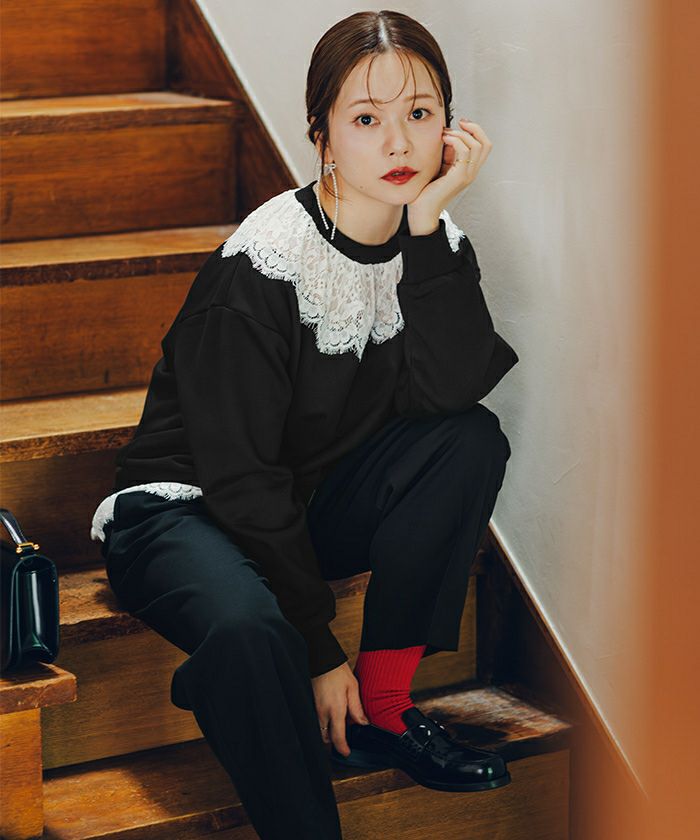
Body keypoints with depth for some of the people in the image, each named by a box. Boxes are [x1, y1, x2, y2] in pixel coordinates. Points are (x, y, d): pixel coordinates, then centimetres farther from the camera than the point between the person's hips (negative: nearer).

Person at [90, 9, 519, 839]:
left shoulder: (433, 241, -4)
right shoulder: (262, 266, -23)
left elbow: (450, 388, -22)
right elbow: (242, 480, -22)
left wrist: (429, 219, -26)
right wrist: (318, 649, -21)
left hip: (316, 506, 6)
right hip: (187, 511, -6)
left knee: (472, 440, -19)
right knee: (249, 629, -39)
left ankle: (381, 709, -11)